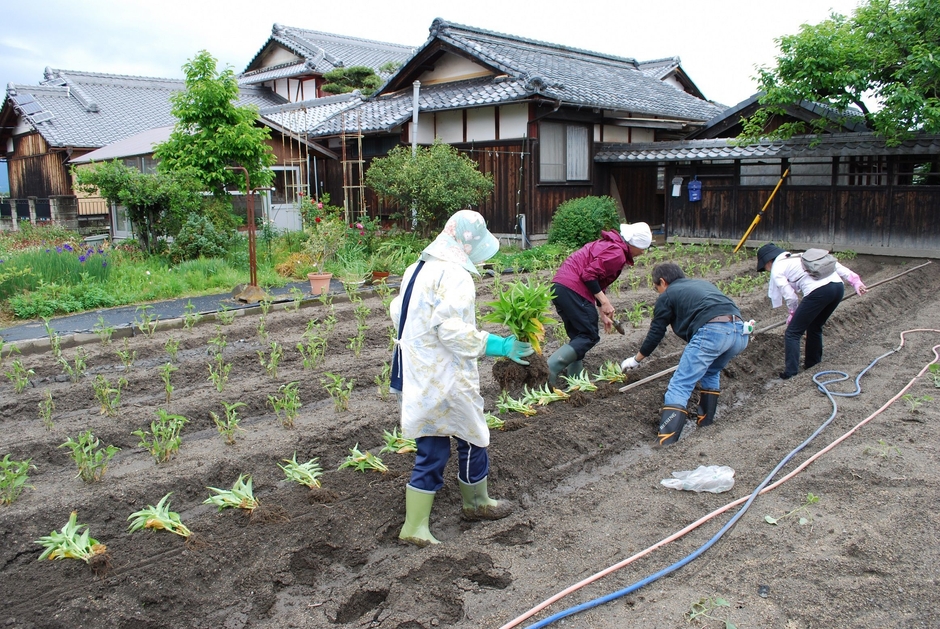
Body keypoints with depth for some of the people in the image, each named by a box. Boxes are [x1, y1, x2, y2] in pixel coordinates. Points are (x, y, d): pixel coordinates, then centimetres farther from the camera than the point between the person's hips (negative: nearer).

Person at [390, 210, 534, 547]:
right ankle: (476, 503, 35)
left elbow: (397, 312, 16)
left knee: (431, 451, 14)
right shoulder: (454, 274, -19)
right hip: (446, 380, -8)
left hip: (418, 377, 9)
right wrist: (500, 346, -23)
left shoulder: (418, 268, 10)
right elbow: (453, 329, -27)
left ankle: (415, 526, 19)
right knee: (471, 439, 15)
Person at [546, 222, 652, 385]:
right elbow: (589, 275, -18)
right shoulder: (617, 253, -8)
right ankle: (552, 367, -18)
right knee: (590, 336, -5)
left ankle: (574, 376, 17)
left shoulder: (609, 245, 25)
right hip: (573, 289, -10)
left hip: (559, 286, 10)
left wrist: (603, 313, 26)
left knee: (578, 336, 17)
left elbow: (598, 282, 28)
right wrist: (604, 302, -13)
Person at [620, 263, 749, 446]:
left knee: (679, 387, -6)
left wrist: (636, 359, 35)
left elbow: (656, 333, 21)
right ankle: (706, 421, 29)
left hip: (711, 332, -7)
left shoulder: (667, 295, 17)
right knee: (711, 372, 32)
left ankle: (666, 443, -17)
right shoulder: (703, 283, 36)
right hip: (741, 333, 7)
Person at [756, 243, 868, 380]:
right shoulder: (799, 256, 30)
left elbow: (790, 297, 5)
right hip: (838, 286, 8)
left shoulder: (776, 269, 10)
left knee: (793, 332, 3)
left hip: (818, 291, -8)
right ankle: (812, 363, 40)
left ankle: (790, 373, -1)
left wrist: (793, 315, 23)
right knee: (815, 327, 28)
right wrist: (855, 280, 20)